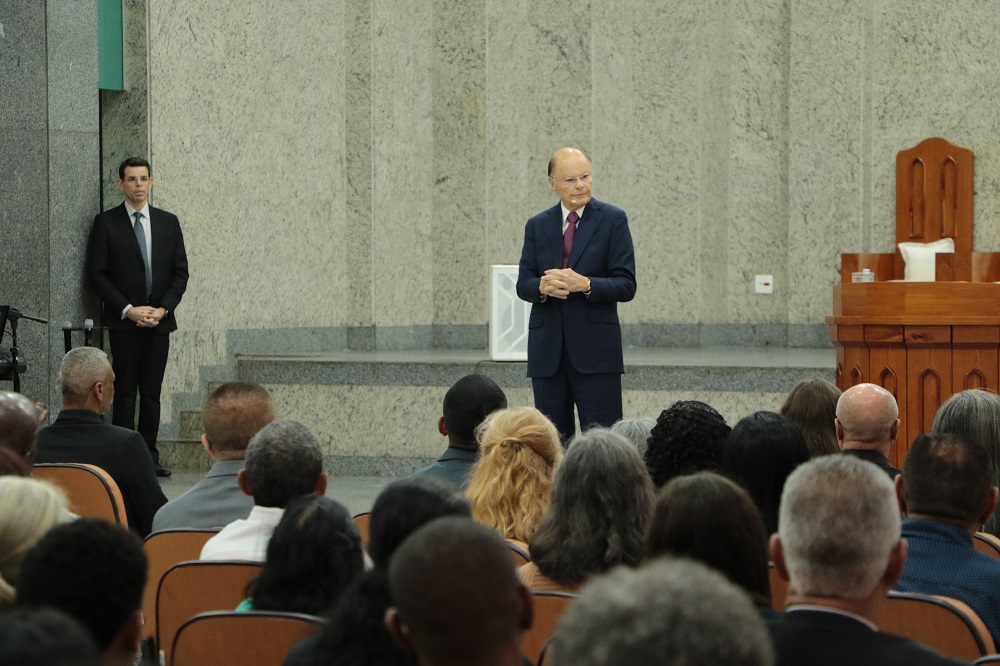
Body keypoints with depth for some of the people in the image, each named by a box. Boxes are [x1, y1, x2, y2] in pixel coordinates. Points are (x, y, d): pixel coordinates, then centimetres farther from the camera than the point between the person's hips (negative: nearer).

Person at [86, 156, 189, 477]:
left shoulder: (168, 222, 10)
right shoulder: (106, 223, 0)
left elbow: (180, 271, 9)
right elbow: (97, 274, -4)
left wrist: (163, 309, -5)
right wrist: (128, 310, -12)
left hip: (160, 319, 3)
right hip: (123, 320, -3)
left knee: (152, 392, 5)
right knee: (125, 391, -4)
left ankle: (149, 456, 8)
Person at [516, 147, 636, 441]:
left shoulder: (613, 220, 1)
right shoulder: (537, 225, 12)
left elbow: (626, 286, -4)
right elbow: (523, 284, 7)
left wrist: (585, 284, -20)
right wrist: (543, 287, -16)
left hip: (595, 350, -3)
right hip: (547, 350, 4)